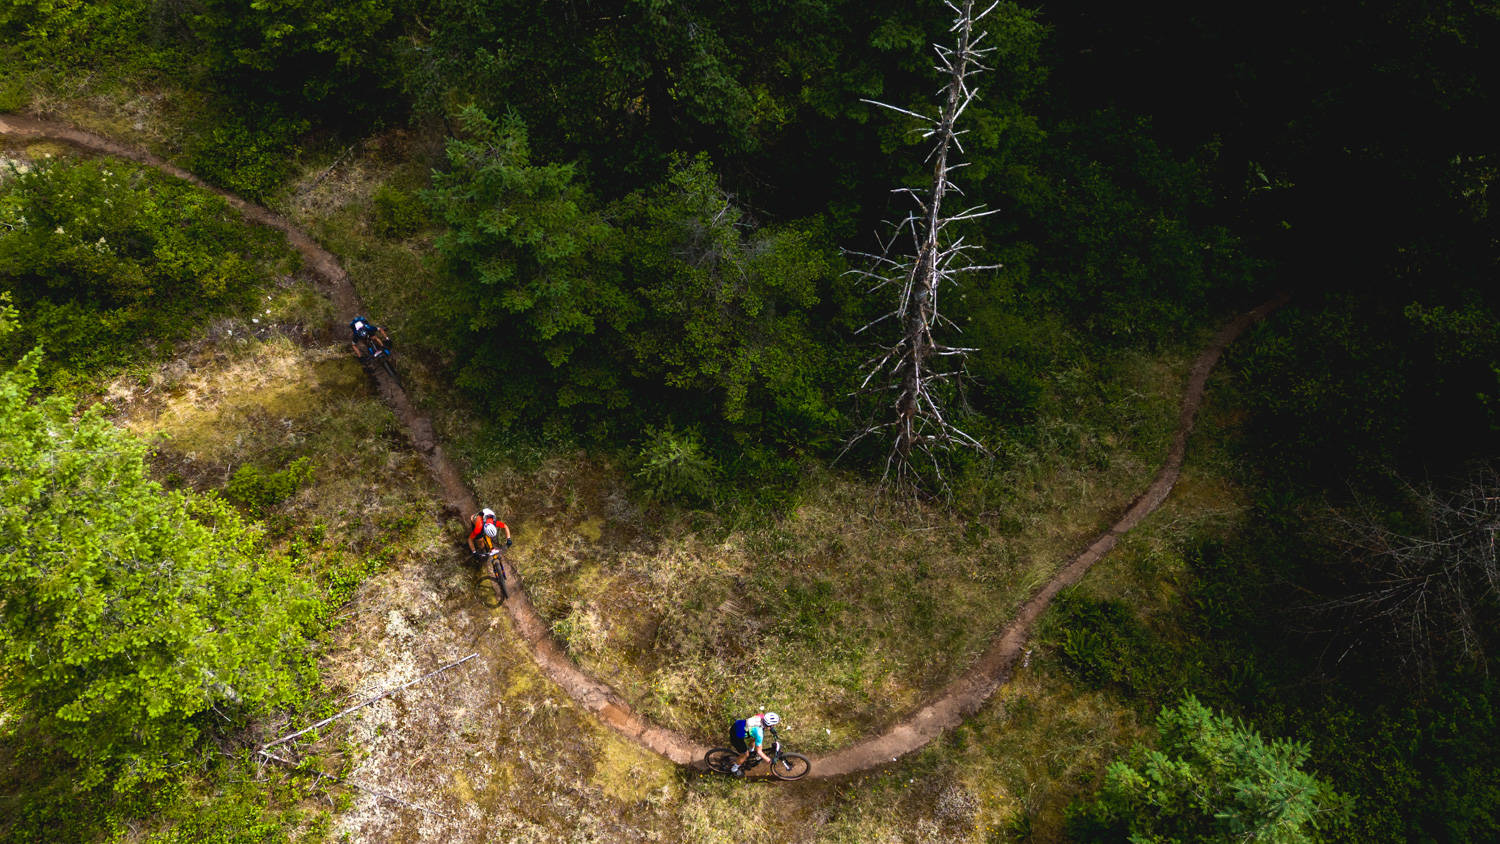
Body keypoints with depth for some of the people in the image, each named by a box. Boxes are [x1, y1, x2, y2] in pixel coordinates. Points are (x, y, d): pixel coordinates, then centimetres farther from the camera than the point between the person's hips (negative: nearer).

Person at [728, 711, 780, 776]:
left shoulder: (762, 716, -14)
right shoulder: (759, 733, -31)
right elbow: (758, 751, -19)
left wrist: (773, 730, 15)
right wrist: (769, 760, -9)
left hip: (737, 724, 7)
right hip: (736, 736, -7)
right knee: (745, 755, 10)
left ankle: (751, 752, 54)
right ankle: (734, 769, 34)